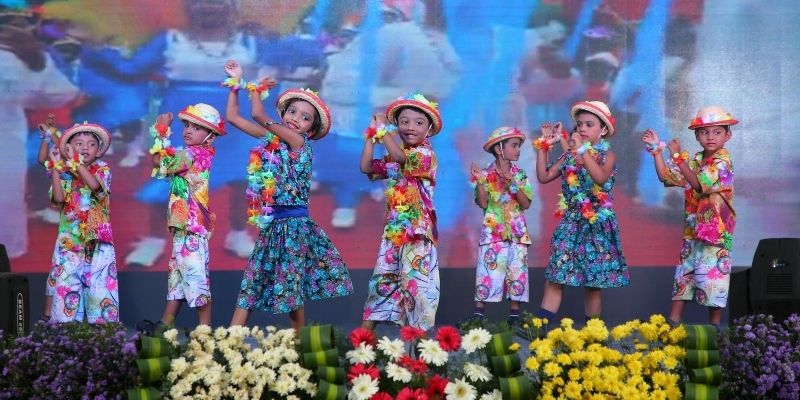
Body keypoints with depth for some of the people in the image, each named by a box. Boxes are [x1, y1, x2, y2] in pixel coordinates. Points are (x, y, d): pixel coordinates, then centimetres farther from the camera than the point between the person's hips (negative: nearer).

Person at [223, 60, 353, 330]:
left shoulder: (300, 142, -9)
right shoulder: (270, 138, 10)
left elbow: (258, 115, -16)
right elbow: (232, 117, 13)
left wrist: (258, 89, 1)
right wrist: (236, 83, 12)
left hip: (293, 223, -6)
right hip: (271, 223, 6)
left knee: (291, 283, -3)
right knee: (252, 280, 2)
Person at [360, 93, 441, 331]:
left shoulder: (426, 153, -9)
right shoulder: (393, 158, 15)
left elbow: (401, 157, -25)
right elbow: (366, 167, 12)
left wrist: (383, 128, -15)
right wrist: (372, 136, 9)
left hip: (418, 229, -7)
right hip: (393, 228, 7)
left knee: (416, 279, -9)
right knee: (383, 276, 10)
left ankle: (418, 331, -4)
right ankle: (367, 327, 15)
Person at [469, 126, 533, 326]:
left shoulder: (519, 174, 6)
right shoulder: (486, 174, -1)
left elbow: (526, 204, -2)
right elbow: (483, 203, -9)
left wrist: (513, 183, -13)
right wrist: (479, 181, -18)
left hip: (517, 231, 2)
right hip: (493, 231, -2)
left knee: (517, 270, 1)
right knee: (488, 268, -7)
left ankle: (515, 312, 7)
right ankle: (478, 311, -4)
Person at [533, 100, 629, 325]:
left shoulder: (606, 155, -4)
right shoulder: (569, 156, 9)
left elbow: (601, 177, -25)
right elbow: (543, 176, 9)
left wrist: (582, 149, -25)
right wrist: (544, 146, 4)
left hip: (597, 224, -4)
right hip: (570, 222, 4)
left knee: (593, 281, 2)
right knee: (555, 276, -4)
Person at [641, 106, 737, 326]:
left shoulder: (723, 161, -11)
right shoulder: (695, 160, 11)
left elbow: (699, 183, -23)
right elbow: (666, 176, 12)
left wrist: (678, 157, -23)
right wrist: (657, 151, 3)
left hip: (716, 230, -7)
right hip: (693, 228, 7)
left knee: (712, 274, -4)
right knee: (684, 272, 10)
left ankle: (715, 325, 6)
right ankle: (673, 320, 15)